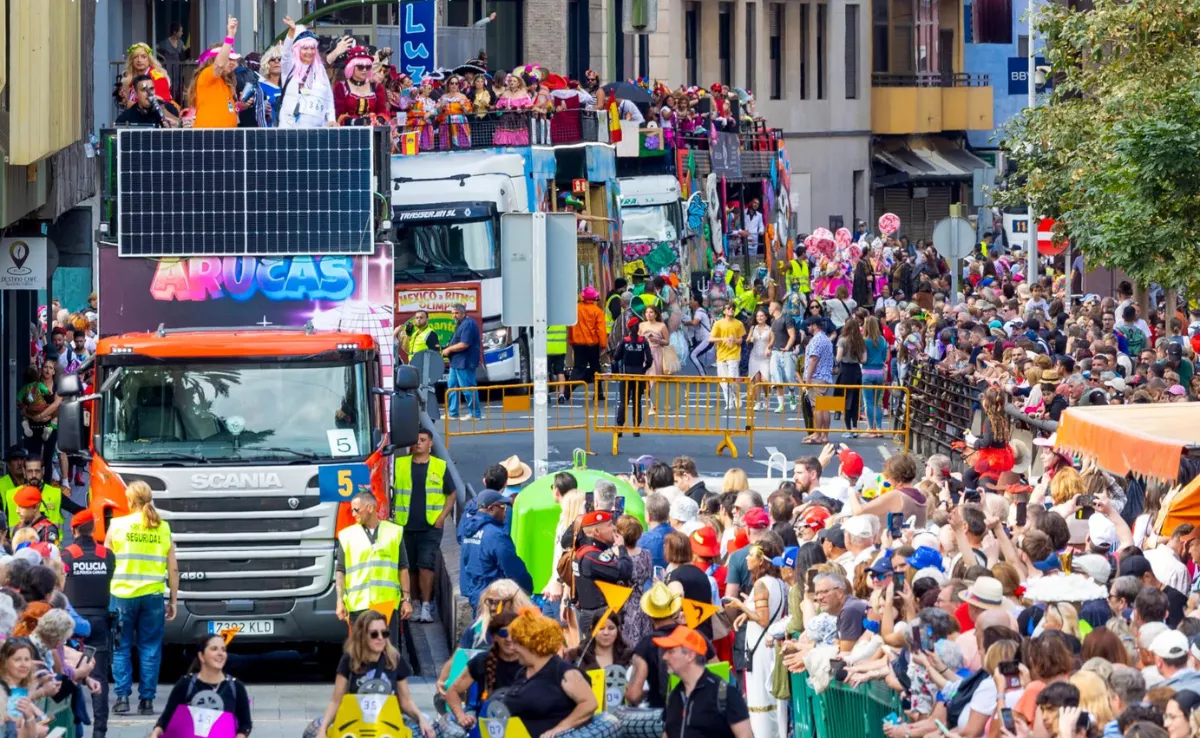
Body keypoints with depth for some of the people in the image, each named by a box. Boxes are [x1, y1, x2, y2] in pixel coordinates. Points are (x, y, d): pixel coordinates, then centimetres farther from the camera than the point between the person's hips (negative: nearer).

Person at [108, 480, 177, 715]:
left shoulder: (117, 525, -1)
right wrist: (173, 600, 13)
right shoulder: (163, 528, 4)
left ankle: (122, 697, 0)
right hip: (153, 596, 1)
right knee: (150, 649, 6)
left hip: (122, 594, -1)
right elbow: (173, 568, 5)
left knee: (121, 648, 6)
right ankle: (146, 700, 3)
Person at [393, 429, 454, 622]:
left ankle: (426, 607, -13)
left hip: (431, 526, -2)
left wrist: (442, 516, -2)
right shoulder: (399, 464, 8)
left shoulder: (440, 466, 6)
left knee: (426, 565, -13)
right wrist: (391, 513, 0)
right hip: (405, 526, 2)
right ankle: (415, 604, 19)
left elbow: (451, 494, 11)